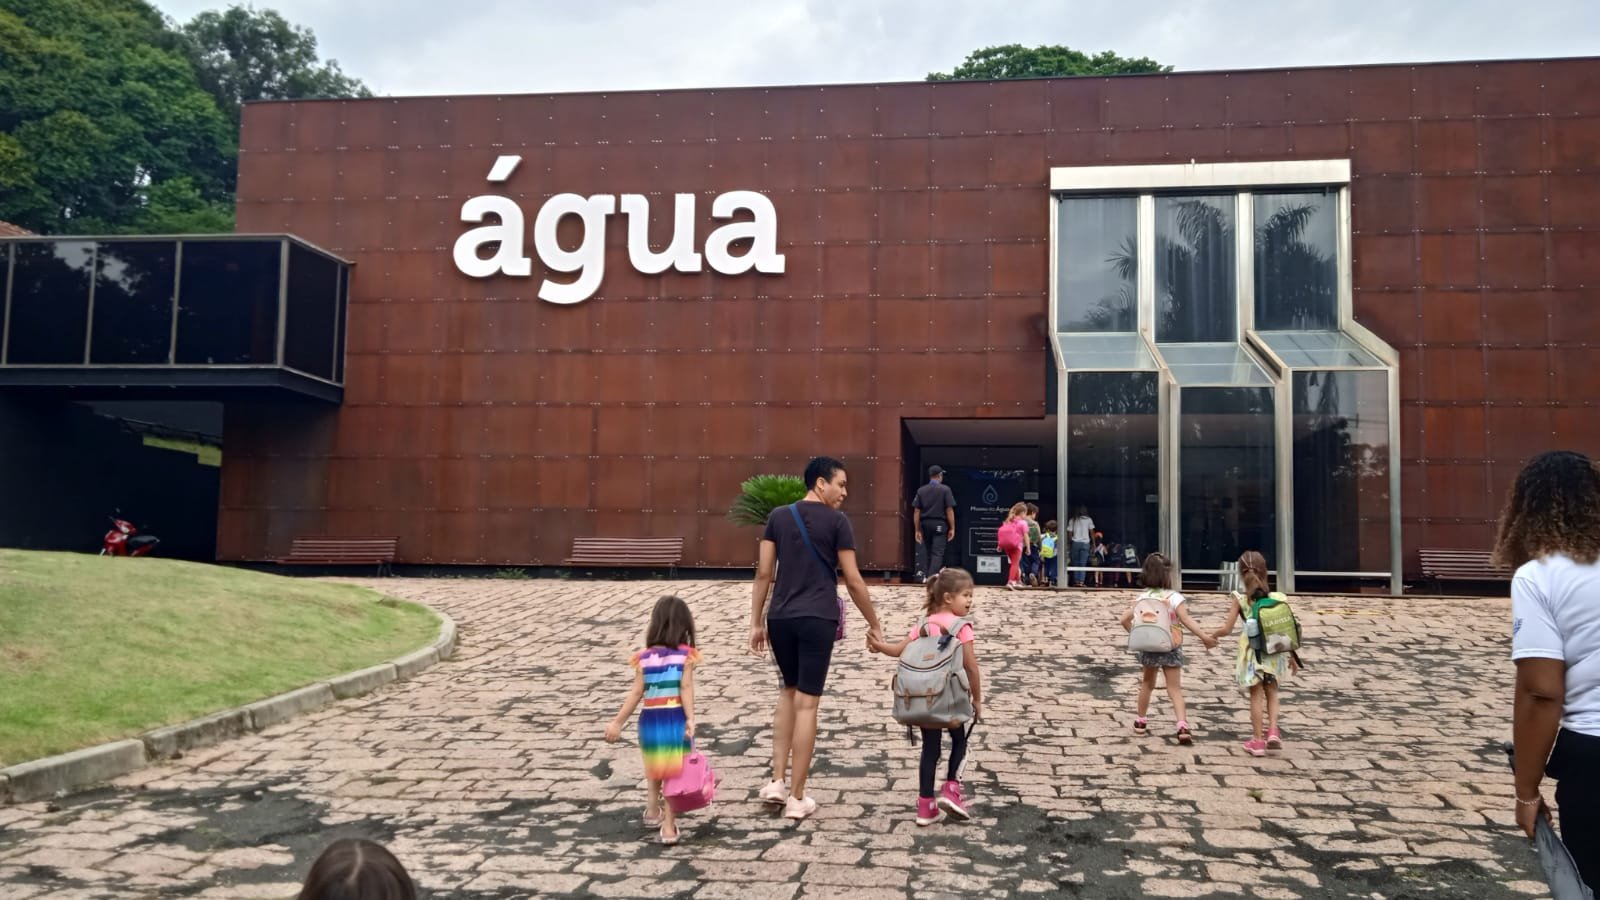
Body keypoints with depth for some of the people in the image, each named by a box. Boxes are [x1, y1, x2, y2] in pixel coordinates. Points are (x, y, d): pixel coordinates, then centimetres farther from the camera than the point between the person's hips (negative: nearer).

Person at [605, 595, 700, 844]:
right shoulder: (685, 655, -6)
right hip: (676, 719, -1)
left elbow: (636, 693, -4)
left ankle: (653, 810, 36)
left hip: (651, 720, 1)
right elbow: (686, 688, -15)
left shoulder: (645, 657, -3)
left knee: (653, 769, 26)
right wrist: (690, 719, -17)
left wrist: (618, 723, 3)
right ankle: (668, 826, 8)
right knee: (674, 772, 8)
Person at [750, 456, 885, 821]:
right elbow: (853, 580, -4)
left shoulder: (778, 516, 7)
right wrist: (874, 625, 6)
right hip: (818, 619, -4)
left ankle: (777, 781, 15)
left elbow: (764, 574, 5)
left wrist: (756, 622, 10)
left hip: (780, 618, 4)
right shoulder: (836, 521, -4)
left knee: (789, 691, 21)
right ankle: (796, 797, 7)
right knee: (807, 702, 1)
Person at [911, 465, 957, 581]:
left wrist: (917, 530, 5)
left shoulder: (921, 490, 5)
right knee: (937, 552, -3)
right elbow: (949, 510, -7)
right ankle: (932, 576, -15)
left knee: (924, 551, 14)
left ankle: (922, 574, 13)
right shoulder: (945, 489, -3)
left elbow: (916, 511, 2)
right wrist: (952, 528, -2)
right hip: (940, 524, -3)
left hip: (925, 524, 3)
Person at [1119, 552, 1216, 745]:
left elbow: (1125, 619, -2)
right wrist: (1204, 637, -21)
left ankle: (1140, 722, 31)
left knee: (1147, 683, 22)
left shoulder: (1142, 597, 1)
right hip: (1170, 648, -3)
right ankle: (1182, 726, -15)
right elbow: (1186, 620, -21)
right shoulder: (1173, 597, -10)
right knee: (1175, 688, -1)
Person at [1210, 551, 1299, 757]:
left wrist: (1212, 635, 12)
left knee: (1257, 696, 9)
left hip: (1253, 653, -2)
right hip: (1274, 652, 2)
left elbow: (1226, 629, -9)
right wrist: (1292, 655, 9)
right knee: (1271, 693, 20)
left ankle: (1258, 740, 13)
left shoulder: (1240, 599, -8)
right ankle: (1273, 731, 4)